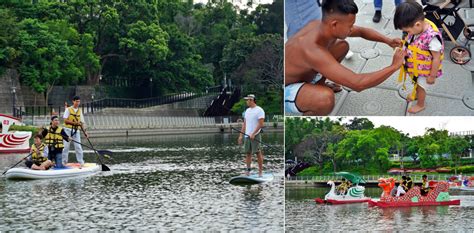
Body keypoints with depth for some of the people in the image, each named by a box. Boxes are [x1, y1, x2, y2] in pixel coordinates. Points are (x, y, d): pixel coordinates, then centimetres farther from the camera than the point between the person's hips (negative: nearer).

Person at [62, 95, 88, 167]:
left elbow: (81, 123, 14)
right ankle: (64, 161, 7)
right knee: (66, 146, 0)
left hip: (77, 130, 3)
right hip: (68, 129, -3)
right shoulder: (68, 109, 1)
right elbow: (65, 120, -7)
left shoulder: (80, 111, 13)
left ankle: (81, 162, 0)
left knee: (78, 146, -3)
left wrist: (84, 132, 5)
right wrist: (75, 123, -16)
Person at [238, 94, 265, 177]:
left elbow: (261, 124, -15)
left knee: (258, 153, -5)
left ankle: (260, 171, -2)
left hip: (255, 135, -7)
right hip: (247, 136, 7)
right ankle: (248, 171, 11)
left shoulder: (259, 110, -9)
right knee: (248, 153, 7)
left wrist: (253, 134, -19)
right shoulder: (247, 110, 15)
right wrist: (241, 135, 12)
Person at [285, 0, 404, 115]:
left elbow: (362, 31, 7)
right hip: (285, 90, -9)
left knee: (342, 46, 11)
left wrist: (388, 41, -8)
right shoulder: (313, 50, -40)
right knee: (326, 98, -40)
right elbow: (357, 84, -41)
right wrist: (394, 66, -31)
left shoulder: (320, 25, -13)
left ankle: (318, 85, 25)